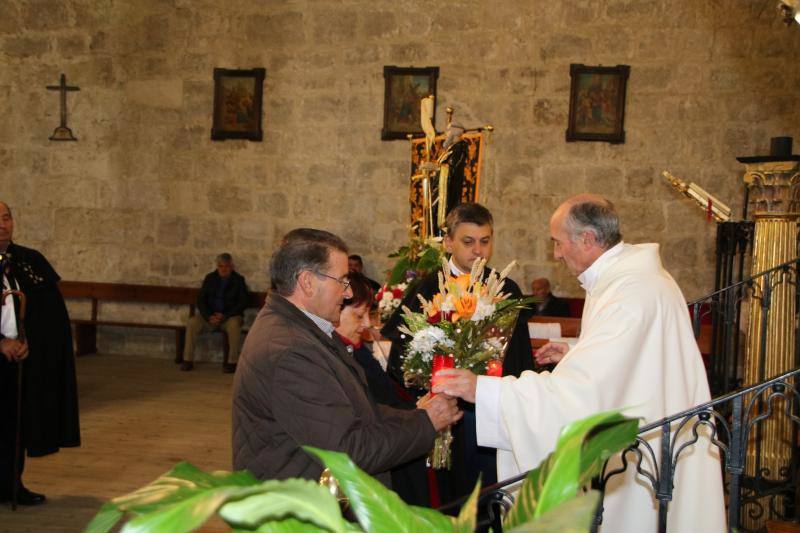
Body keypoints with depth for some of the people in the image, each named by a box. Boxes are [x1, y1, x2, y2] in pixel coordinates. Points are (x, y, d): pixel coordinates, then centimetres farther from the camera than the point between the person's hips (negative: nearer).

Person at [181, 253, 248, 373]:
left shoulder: (239, 280, 3)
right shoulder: (210, 278, 10)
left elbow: (242, 304, -5)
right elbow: (201, 300, 6)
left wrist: (224, 316, -18)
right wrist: (209, 316, -13)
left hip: (230, 316, -2)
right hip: (210, 315, 3)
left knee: (234, 324, -37)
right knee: (192, 322, -25)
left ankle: (232, 362, -29)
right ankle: (188, 360, -20)